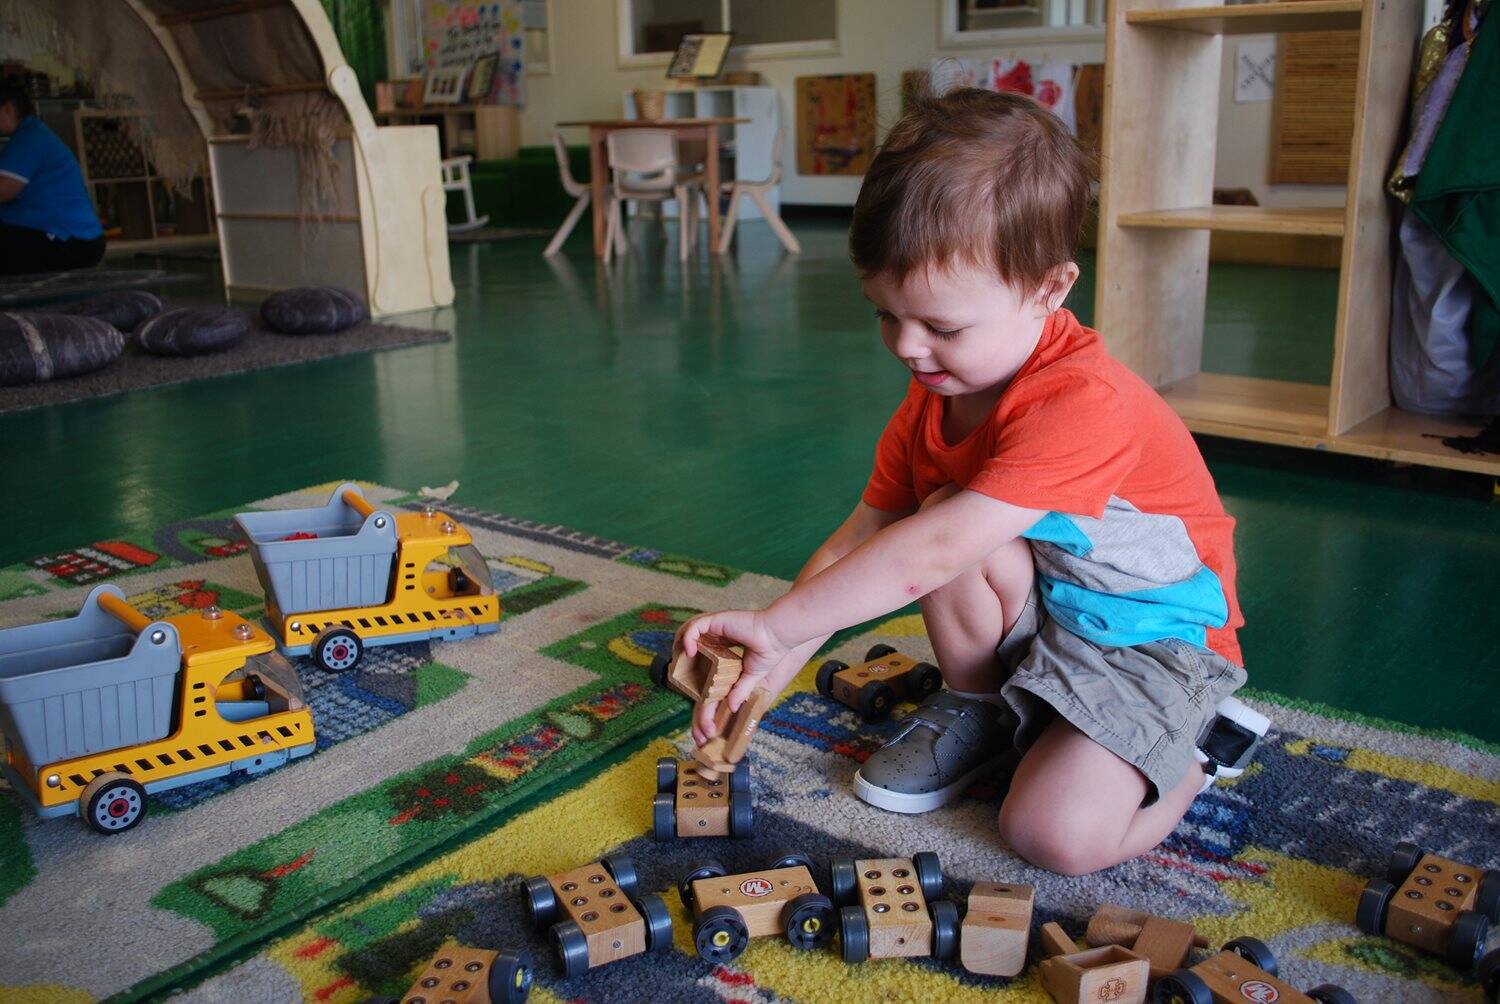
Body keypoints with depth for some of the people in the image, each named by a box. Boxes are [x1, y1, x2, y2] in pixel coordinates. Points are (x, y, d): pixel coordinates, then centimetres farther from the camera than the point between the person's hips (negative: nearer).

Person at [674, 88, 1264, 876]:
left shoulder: (1081, 403, -33)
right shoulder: (936, 391, -5)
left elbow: (931, 551, -39)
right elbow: (863, 535, -7)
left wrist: (775, 623, -36)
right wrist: (771, 661, -18)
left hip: (1151, 640, -6)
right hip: (1036, 621, 7)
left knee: (1058, 833, -26)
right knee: (948, 515, -24)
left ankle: (1199, 740, 7)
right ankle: (978, 711, 4)